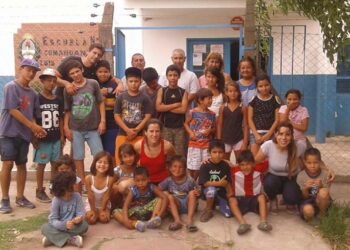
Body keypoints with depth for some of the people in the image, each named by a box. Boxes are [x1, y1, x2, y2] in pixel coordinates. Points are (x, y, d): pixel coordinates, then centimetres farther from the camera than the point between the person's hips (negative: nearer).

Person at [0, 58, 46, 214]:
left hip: (24, 134, 6)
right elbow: (13, 110, -13)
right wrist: (33, 126, -13)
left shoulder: (32, 94, 12)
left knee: (22, 165, 8)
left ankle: (20, 197, 17)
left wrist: (35, 129, -6)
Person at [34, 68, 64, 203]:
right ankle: (40, 191, 12)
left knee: (56, 164, 10)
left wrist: (62, 135, 9)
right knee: (41, 164, 2)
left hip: (56, 138, 4)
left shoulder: (59, 100, 8)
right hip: (42, 138, -4)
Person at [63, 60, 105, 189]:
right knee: (78, 157, 7)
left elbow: (100, 103, 2)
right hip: (75, 129, 1)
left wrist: (102, 121, -3)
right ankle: (83, 183, 19)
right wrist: (66, 127, 1)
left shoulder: (93, 84, -2)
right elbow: (67, 110, 5)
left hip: (93, 128, -1)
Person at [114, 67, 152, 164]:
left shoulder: (144, 98, 2)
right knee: (121, 161, 1)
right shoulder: (121, 97, 4)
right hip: (123, 134, 1)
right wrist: (128, 130, -10)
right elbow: (116, 116, 1)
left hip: (139, 135, -1)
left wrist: (136, 130, -12)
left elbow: (148, 117, -3)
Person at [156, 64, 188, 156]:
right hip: (165, 127, 0)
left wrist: (166, 108, -8)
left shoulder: (183, 92, 5)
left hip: (180, 127, 0)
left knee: (179, 154, 2)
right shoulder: (162, 91, 4)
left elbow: (183, 109, -8)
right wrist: (176, 104, -8)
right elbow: (158, 107, -9)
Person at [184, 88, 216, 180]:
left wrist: (210, 130, -10)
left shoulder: (212, 114, 1)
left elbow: (214, 128, 11)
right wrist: (190, 133, -12)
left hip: (207, 145, 3)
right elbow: (186, 124, 3)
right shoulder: (193, 112, -8)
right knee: (193, 168, 4)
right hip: (194, 144, -3)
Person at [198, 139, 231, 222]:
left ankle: (217, 203, 20)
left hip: (221, 193, 2)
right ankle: (208, 210, -12)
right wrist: (219, 183, -27)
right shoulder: (205, 166, -12)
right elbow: (205, 183, -18)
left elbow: (227, 183, -5)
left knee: (228, 214, -13)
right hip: (208, 191, -2)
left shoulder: (225, 166, -4)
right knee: (211, 189, -37)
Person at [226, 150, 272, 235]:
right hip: (240, 199, -1)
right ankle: (243, 223, -47)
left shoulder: (258, 170, -5)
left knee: (262, 197, -29)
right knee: (232, 200, -30)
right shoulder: (235, 171, -9)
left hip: (254, 199, 1)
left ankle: (263, 222, -39)